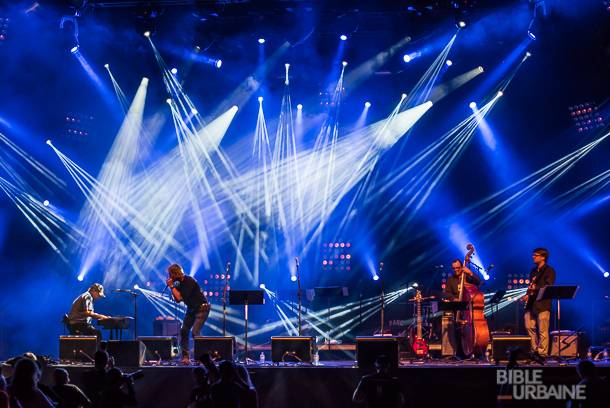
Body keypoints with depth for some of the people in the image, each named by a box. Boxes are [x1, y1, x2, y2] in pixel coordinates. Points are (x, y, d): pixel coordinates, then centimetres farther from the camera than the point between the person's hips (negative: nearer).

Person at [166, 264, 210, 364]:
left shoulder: (189, 281, -23)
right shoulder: (179, 283, 2)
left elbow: (180, 297, -27)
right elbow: (177, 299, 3)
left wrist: (172, 286, -20)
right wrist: (172, 287, -7)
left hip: (202, 308, -9)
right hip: (191, 309, 9)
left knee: (195, 332, -18)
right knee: (183, 331, 1)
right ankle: (185, 357, 5)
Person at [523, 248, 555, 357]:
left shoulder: (549, 270, -1)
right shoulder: (533, 270, 21)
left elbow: (548, 287, -12)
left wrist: (536, 289, -24)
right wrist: (528, 294, 4)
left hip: (543, 304, -7)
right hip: (531, 303, 7)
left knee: (543, 331, -7)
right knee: (529, 327, 4)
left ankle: (542, 353, -5)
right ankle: (534, 350, 15)